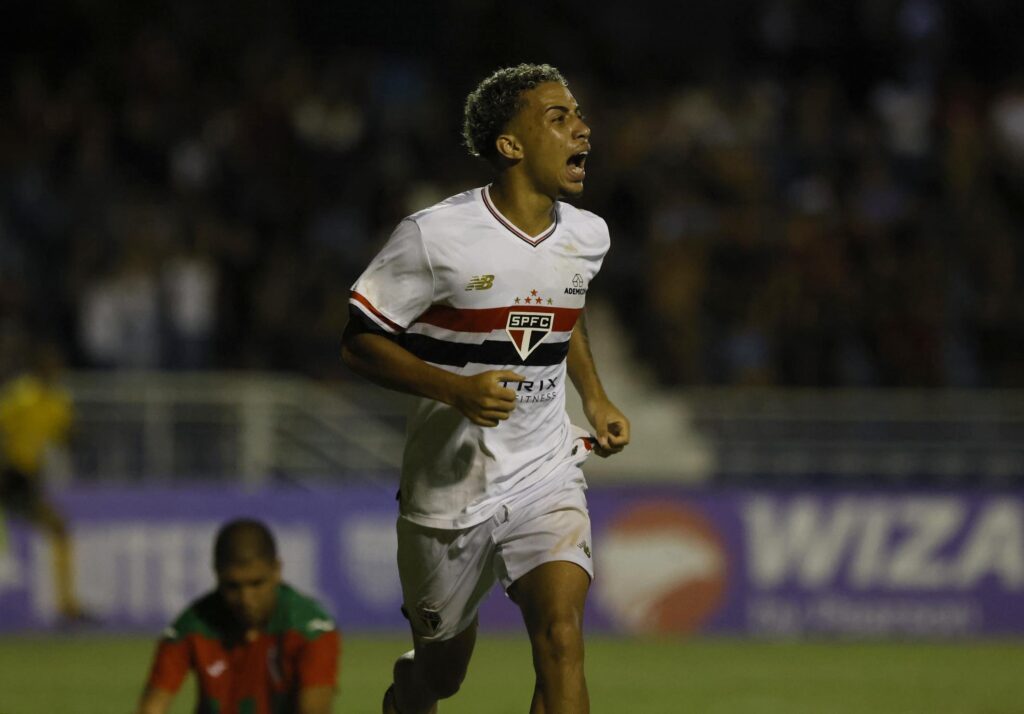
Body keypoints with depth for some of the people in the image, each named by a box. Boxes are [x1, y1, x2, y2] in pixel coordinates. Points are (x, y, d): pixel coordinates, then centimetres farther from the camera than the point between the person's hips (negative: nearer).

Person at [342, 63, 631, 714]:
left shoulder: (588, 236, 2)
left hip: (547, 477, 3)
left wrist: (596, 398, 14)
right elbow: (360, 343, -11)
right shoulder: (434, 237, -15)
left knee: (562, 638, -21)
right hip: (449, 487, -3)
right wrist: (457, 389, -24)